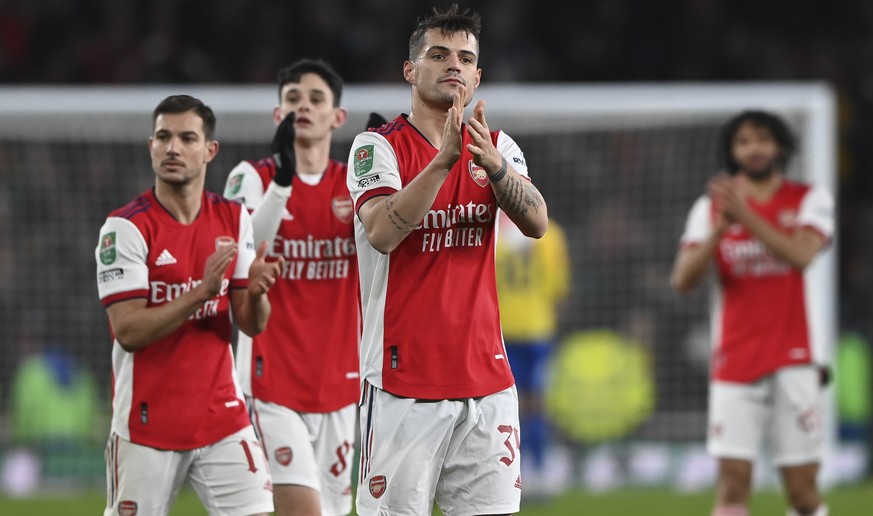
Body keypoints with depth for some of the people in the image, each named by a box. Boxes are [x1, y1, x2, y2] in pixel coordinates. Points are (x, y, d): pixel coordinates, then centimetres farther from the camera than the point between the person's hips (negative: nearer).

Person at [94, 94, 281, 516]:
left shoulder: (234, 220, 5)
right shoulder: (125, 227, -10)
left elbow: (252, 325, 5)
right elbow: (129, 331, -17)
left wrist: (256, 290, -18)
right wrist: (201, 292, -27)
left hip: (221, 415, 4)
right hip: (146, 424, -3)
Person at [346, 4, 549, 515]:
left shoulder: (498, 147, 11)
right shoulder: (378, 146, -3)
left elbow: (537, 223, -6)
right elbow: (382, 233, -20)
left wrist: (493, 164, -24)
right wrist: (445, 159, -28)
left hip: (486, 377, 4)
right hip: (403, 379, -4)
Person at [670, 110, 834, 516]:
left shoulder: (809, 200, 4)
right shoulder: (710, 207, 8)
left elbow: (801, 254, -15)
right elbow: (682, 280, -3)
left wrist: (745, 215, -22)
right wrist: (719, 228, -17)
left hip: (792, 360, -1)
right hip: (734, 366, 1)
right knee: (732, 480, -9)